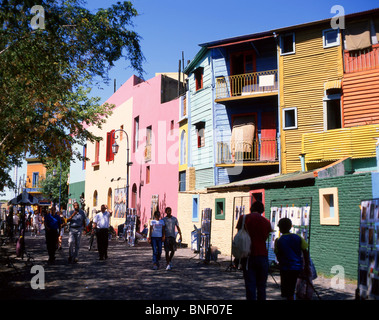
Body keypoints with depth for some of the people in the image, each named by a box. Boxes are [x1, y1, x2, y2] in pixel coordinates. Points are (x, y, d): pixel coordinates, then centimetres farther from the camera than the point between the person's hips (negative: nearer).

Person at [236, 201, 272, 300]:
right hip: (263, 256, 2)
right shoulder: (267, 222, 6)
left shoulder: (243, 218, 0)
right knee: (261, 286, 11)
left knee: (250, 286, 0)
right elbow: (265, 238, 13)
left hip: (249, 256, -2)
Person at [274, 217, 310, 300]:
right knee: (291, 291, 21)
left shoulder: (279, 241, -5)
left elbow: (278, 257, 0)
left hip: (285, 268, -4)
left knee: (288, 294, 1)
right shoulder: (298, 238, 2)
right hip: (297, 268, 4)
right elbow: (305, 252, 1)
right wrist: (306, 267, 6)